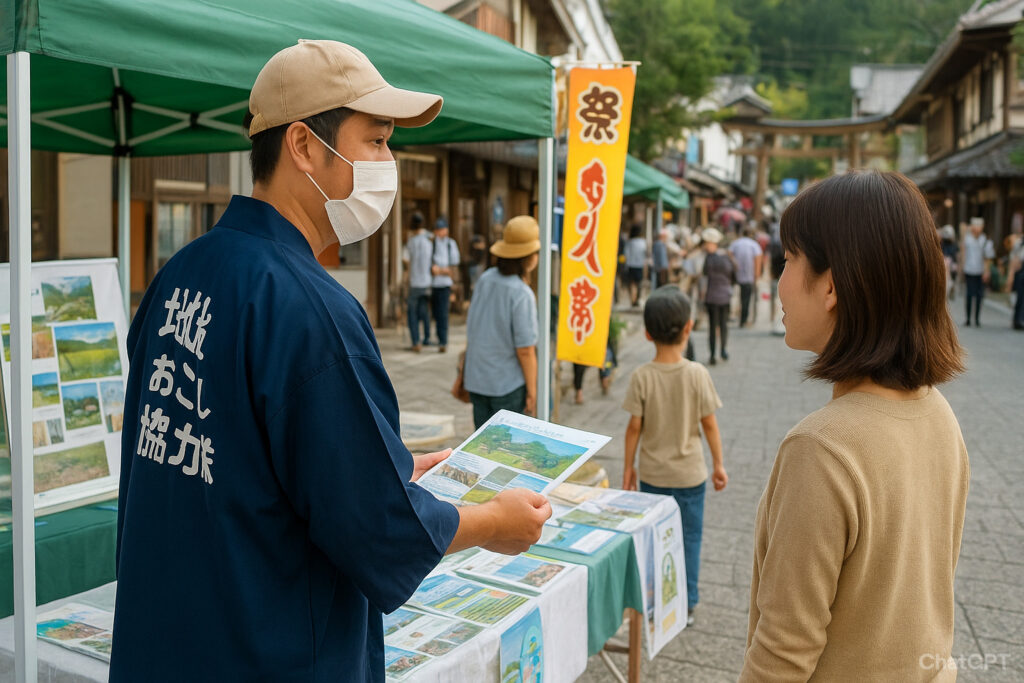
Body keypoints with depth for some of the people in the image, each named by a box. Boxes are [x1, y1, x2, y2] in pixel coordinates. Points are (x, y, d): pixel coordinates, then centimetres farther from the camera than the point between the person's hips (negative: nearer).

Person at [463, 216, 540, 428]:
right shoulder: (522, 294, -20)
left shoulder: (484, 279, -1)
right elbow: (525, 350, -18)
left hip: (476, 380, 6)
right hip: (508, 383, -6)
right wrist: (532, 391, -8)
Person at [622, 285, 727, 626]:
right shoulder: (697, 374, -15)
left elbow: (634, 427, -9)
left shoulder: (641, 376, -14)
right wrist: (719, 464, 4)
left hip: (652, 473, 1)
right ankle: (685, 604, 20)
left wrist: (628, 466, 4)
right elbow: (709, 423, -8)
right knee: (689, 537, 13)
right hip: (690, 473, -1)